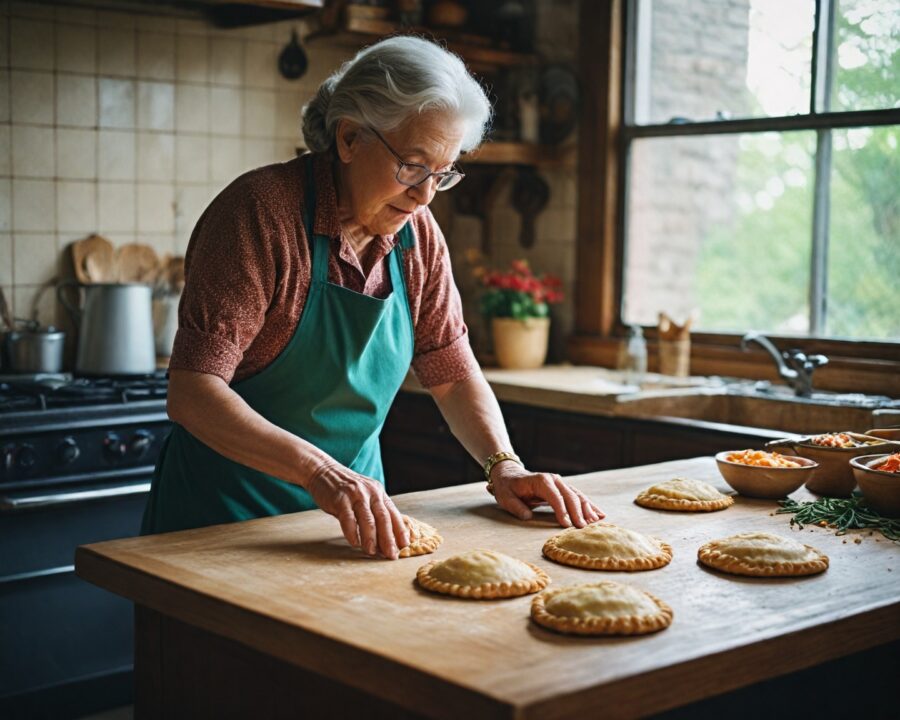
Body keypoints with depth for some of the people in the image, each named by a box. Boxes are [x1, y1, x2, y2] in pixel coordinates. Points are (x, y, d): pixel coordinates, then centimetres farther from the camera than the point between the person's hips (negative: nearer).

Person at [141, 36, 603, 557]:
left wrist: (504, 466, -7)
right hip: (227, 511, -4)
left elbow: (454, 374, 10)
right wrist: (318, 471, -34)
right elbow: (193, 395, -23)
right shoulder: (262, 211, -17)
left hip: (354, 515, 5)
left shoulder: (418, 235, 2)